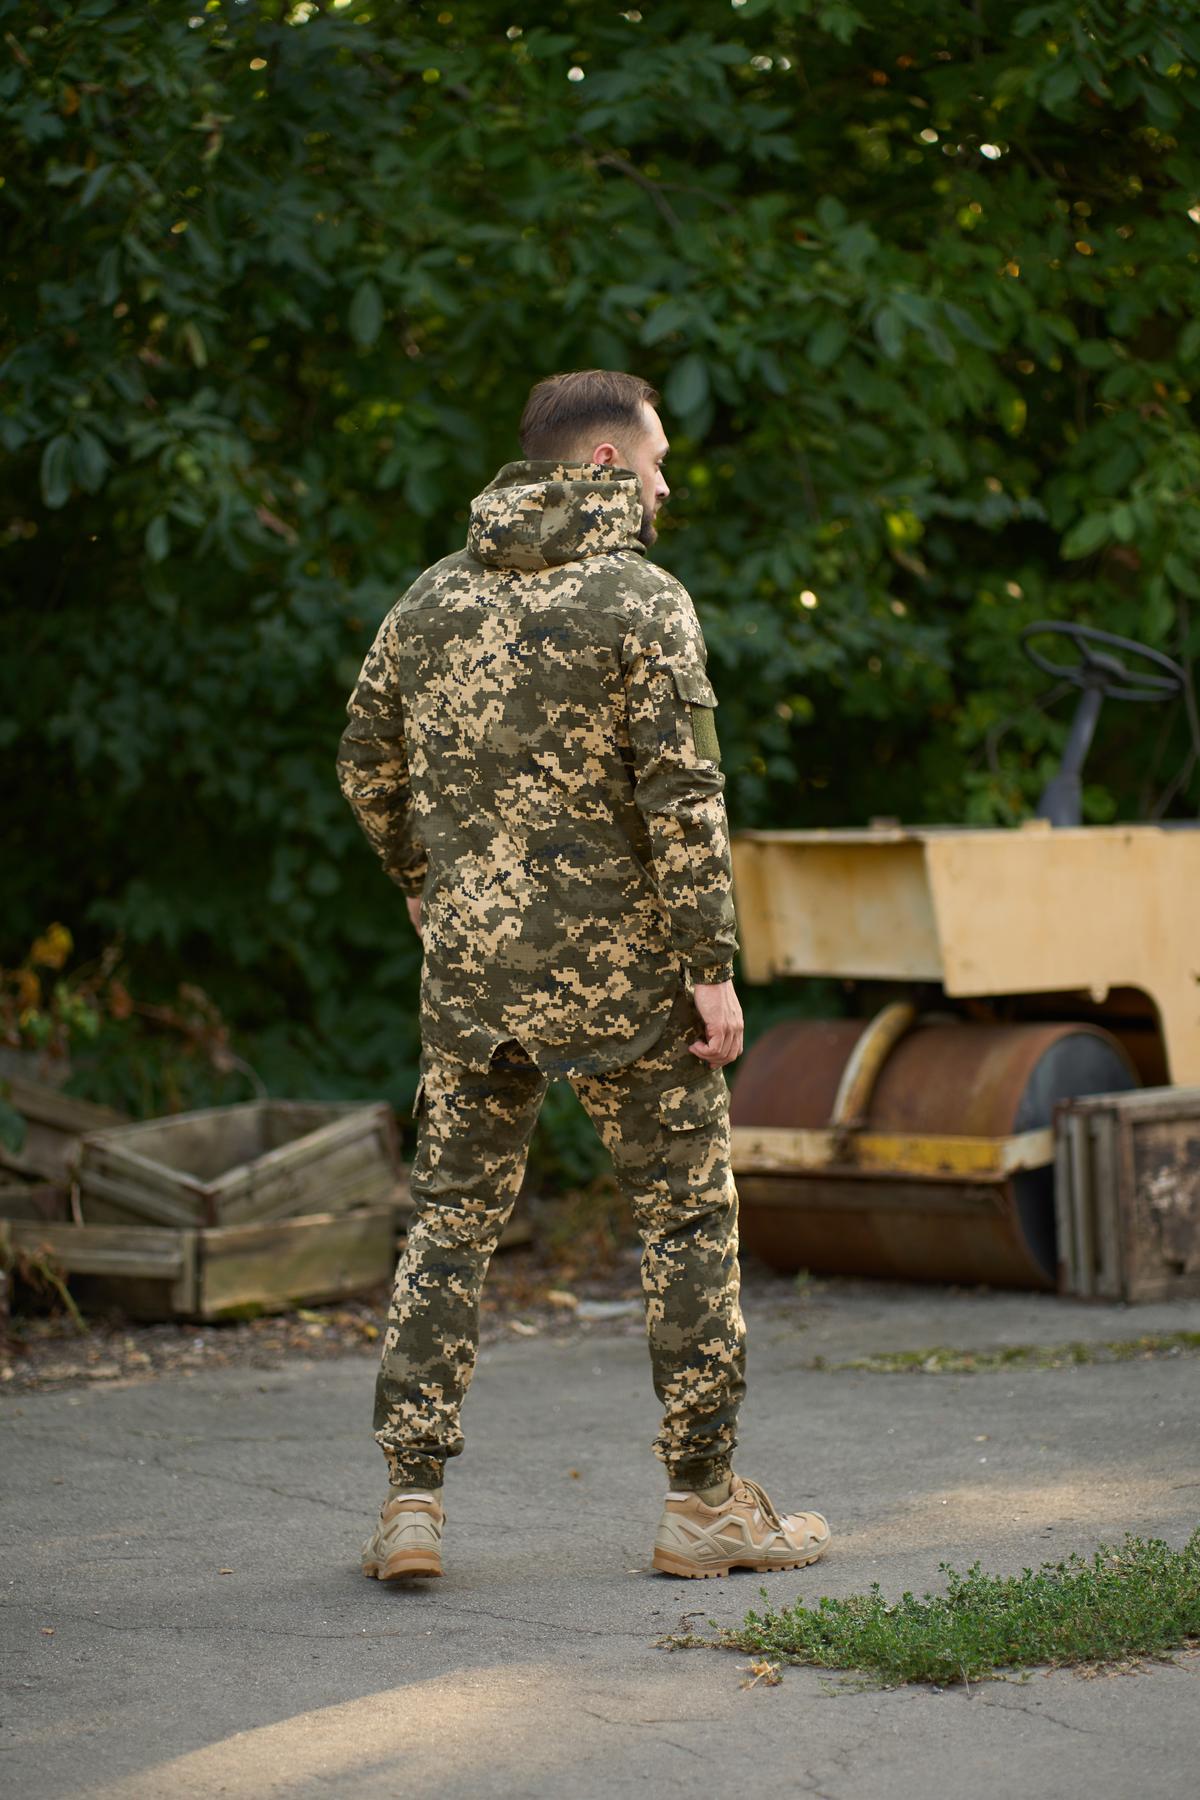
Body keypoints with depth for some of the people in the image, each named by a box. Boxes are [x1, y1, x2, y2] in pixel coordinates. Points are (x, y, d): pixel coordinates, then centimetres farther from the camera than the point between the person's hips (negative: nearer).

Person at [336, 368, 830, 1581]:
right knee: (688, 1217, 8)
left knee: (451, 1220, 11)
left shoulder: (432, 599, 8)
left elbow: (367, 768, 13)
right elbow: (681, 797, -15)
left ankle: (410, 1500, 5)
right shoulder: (642, 601, -9)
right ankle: (704, 1503, 12)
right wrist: (711, 966, -12)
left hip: (472, 968, 5)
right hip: (620, 970, -4)